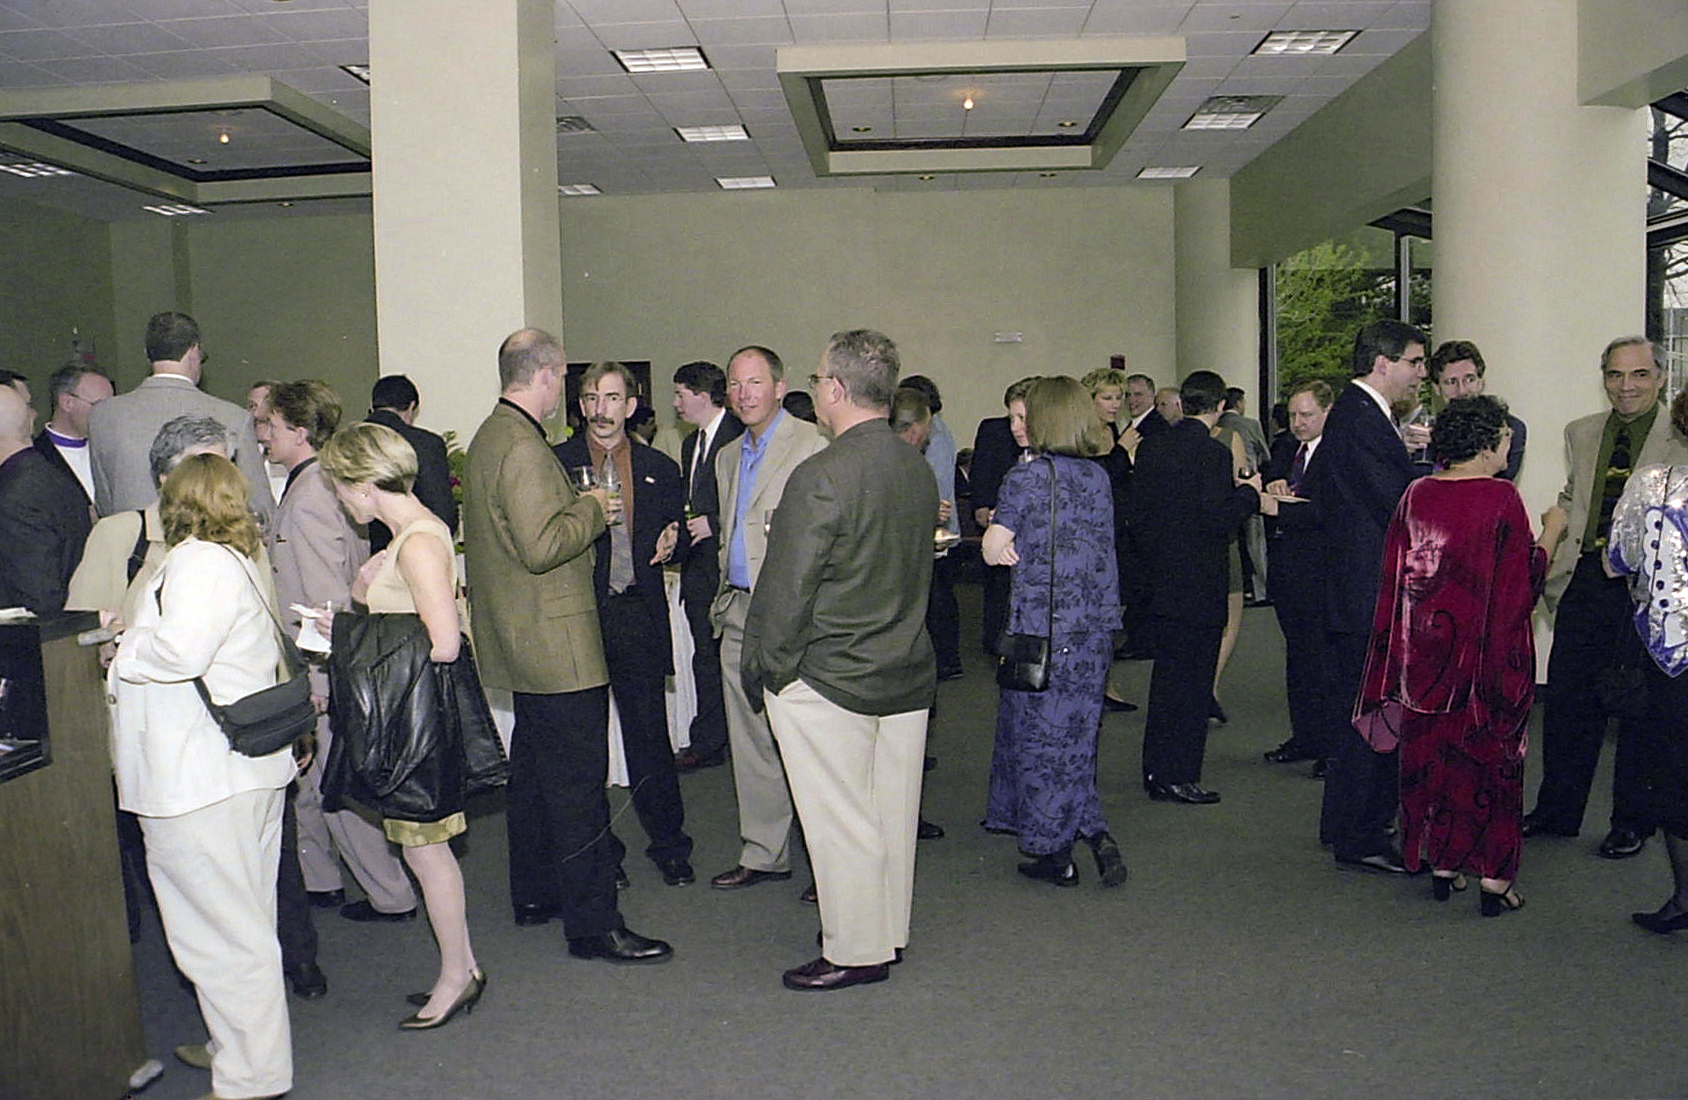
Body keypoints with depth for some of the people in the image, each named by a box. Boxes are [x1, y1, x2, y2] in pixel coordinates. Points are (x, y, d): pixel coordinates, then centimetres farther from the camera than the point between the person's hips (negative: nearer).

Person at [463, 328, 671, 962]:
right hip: (556, 644, -11)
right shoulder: (522, 446, -20)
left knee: (534, 766, 20)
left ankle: (534, 894, 33)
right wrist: (591, 508, -13)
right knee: (578, 782, -5)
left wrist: (579, 507, 16)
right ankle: (592, 922, 1)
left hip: (522, 642, 11)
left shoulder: (491, 436, 13)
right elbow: (541, 546, -27)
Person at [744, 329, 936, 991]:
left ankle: (856, 951, 17)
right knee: (892, 814, 17)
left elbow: (786, 588, -17)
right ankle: (889, 934, 32)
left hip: (829, 681, -7)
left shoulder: (819, 477, -21)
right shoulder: (919, 470, 2)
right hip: (909, 673, 8)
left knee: (841, 821, 6)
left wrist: (765, 666, -4)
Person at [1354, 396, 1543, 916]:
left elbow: (1397, 577, 4)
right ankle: (1494, 878, 10)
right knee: (1490, 755, 6)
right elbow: (1524, 578, -7)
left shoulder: (1416, 495, -1)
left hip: (1427, 650, 4)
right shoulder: (1502, 498, -12)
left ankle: (1441, 865, 21)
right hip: (1491, 652, -3)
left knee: (1432, 751, 13)